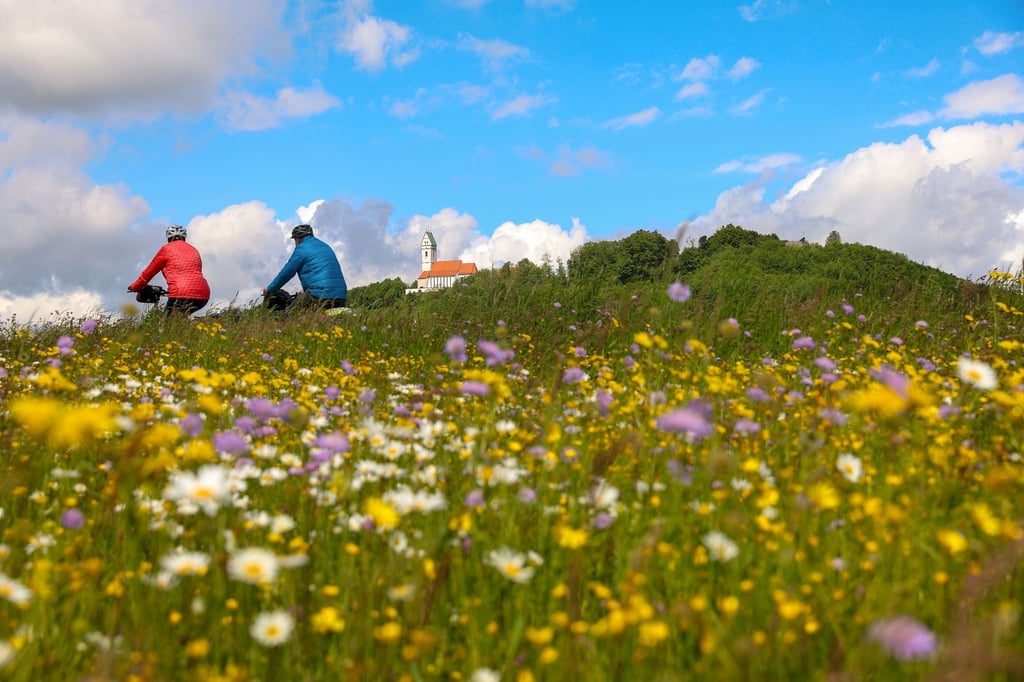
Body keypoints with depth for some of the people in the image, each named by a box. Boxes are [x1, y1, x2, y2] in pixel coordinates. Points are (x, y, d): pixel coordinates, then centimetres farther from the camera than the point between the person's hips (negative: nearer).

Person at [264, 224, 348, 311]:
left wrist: (270, 290, 16)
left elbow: (286, 273, 3)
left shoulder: (302, 248, 0)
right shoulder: (325, 246, 24)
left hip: (320, 297, -7)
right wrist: (306, 291, 45)